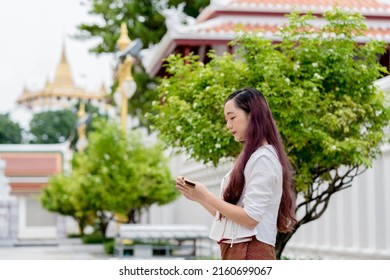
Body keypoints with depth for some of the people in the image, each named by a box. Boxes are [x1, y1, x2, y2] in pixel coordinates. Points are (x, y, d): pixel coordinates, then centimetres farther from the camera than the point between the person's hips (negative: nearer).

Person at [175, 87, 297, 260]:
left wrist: (206, 196, -13)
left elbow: (250, 218, -17)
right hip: (236, 251, 10)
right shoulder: (250, 157, 20)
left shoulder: (263, 158, -10)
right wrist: (197, 197, 8)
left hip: (250, 254, -10)